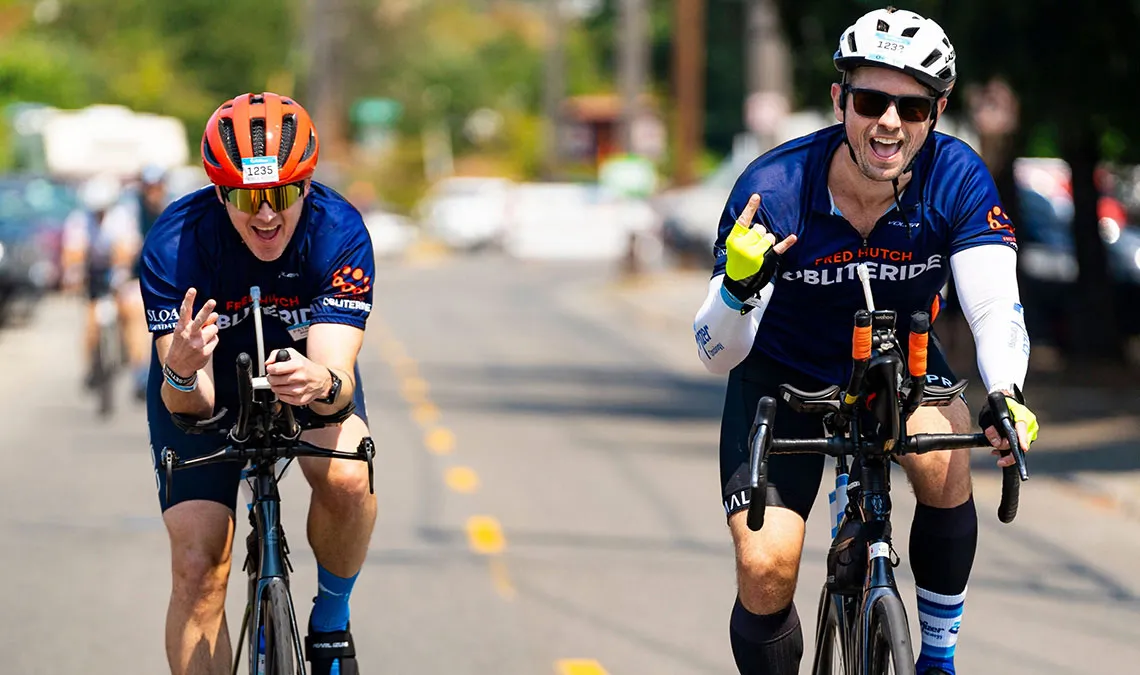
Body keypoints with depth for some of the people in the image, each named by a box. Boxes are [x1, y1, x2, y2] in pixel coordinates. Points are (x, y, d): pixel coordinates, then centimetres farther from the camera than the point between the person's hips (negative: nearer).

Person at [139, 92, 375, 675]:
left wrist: (321, 384, -62)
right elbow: (191, 403, -34)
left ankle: (331, 621, -3)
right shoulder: (174, 244, -32)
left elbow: (340, 374, -38)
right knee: (198, 567, -13)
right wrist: (180, 373, -58)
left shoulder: (339, 232, -30)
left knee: (346, 479, -30)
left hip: (305, 364, 0)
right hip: (203, 385, 0)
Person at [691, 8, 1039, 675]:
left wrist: (1006, 395, -52)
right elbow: (718, 355, -26)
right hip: (784, 369, -1)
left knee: (945, 462, -29)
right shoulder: (772, 189, -29)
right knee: (766, 568, -17)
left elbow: (996, 309, -30)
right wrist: (738, 285, -48)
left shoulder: (957, 178, -25)